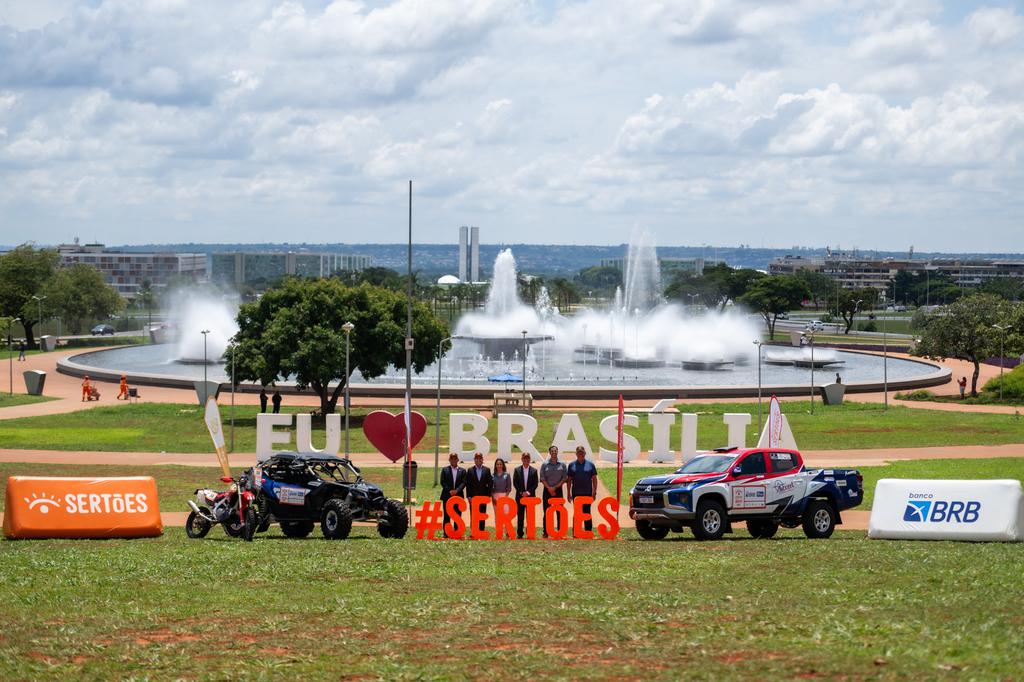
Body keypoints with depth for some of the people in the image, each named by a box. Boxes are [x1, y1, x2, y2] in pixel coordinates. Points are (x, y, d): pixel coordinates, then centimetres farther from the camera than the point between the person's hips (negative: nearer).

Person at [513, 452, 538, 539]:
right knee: (520, 515, 1)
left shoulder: (534, 471, 6)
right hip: (520, 496, 0)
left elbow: (535, 484, 3)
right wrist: (521, 492, -8)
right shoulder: (517, 470, 6)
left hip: (530, 496, 0)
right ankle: (519, 533, 4)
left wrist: (528, 492, -10)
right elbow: (515, 483, 2)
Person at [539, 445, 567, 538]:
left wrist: (555, 487, -8)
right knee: (546, 512, -1)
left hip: (558, 490, 0)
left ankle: (560, 531, 1)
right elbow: (542, 478, 1)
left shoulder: (562, 465, 4)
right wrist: (549, 488, -10)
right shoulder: (544, 465, 4)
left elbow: (564, 479, 1)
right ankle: (546, 532, 1)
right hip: (547, 490, 0)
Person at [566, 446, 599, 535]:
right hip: (576, 493, 1)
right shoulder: (572, 465, 5)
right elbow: (569, 480, 7)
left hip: (587, 493, -1)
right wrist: (569, 493, 2)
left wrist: (594, 492, -2)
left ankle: (588, 531, 5)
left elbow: (594, 479, 4)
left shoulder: (590, 465, 3)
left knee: (587, 513, 0)